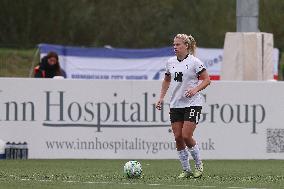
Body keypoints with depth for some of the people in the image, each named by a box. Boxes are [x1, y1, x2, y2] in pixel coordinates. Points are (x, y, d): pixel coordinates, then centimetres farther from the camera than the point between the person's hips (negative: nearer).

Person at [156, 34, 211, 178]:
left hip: (192, 103, -6)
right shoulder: (170, 62, 9)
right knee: (178, 138, 0)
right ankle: (186, 170, 9)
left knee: (186, 136, -13)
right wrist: (161, 97, 14)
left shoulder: (194, 62, -8)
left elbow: (206, 80, -5)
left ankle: (199, 165, 6)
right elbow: (167, 80, 24)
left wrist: (195, 89, -21)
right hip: (175, 105, 6)